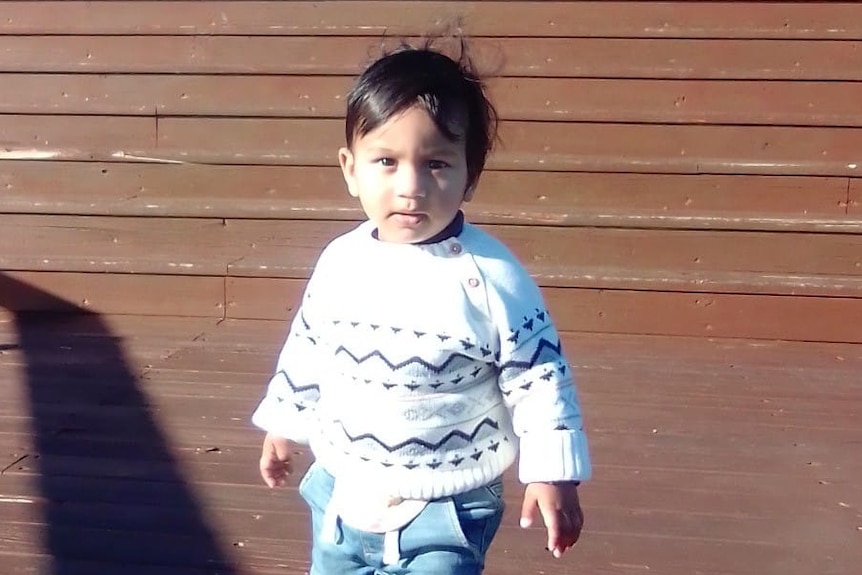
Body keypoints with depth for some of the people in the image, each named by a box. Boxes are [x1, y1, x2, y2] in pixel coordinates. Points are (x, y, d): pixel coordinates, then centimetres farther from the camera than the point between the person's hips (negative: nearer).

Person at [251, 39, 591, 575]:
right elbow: (306, 348, 9)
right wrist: (284, 423, 19)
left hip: (446, 511, -5)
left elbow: (539, 376, -14)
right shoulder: (339, 261, -6)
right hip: (342, 495, 5)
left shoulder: (491, 276, -20)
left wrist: (553, 473, -15)